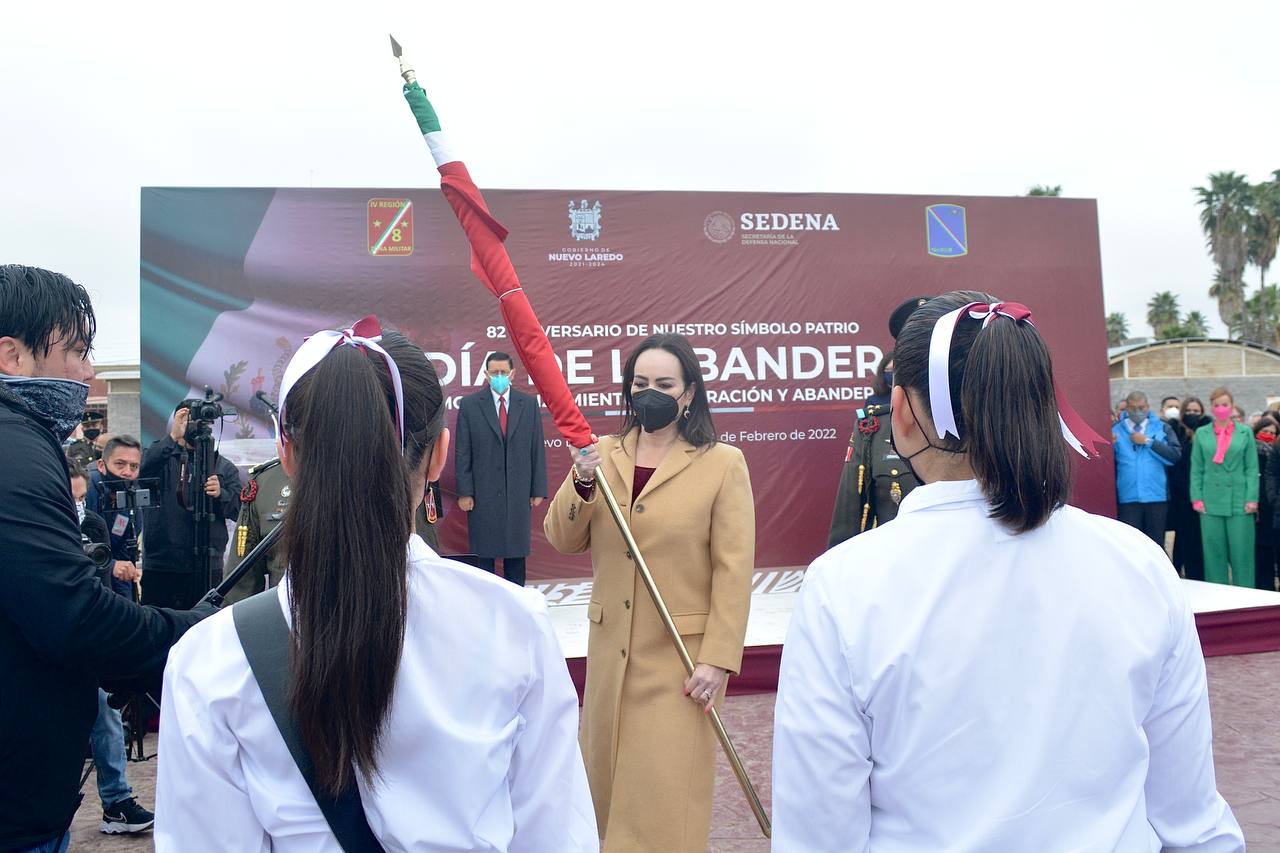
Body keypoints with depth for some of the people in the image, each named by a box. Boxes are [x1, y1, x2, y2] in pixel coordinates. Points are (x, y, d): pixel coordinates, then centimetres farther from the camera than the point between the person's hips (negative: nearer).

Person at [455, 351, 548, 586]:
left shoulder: (529, 404, 5)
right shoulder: (469, 404, 1)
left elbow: (537, 450, 5)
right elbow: (463, 453, -1)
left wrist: (539, 489, 2)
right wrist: (464, 492, -5)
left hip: (518, 493, 2)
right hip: (483, 493, -1)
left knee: (516, 551, 8)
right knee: (484, 553, 4)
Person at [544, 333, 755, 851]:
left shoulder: (722, 463, -9)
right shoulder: (602, 455, 4)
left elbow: (734, 570, -10)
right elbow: (562, 541, 1)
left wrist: (718, 659, -14)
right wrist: (582, 485, -17)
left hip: (681, 654, -4)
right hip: (611, 649, 5)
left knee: (666, 787, 3)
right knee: (608, 774, 18)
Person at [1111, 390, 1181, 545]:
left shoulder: (1162, 428, 7)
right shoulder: (1116, 430, 5)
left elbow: (1175, 455, -7)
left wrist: (1148, 442, -10)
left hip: (1157, 497, 1)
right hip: (1127, 499, -1)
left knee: (1156, 543, 10)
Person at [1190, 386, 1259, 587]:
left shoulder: (1245, 433, 6)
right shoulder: (1201, 433, 8)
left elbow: (1252, 468, 3)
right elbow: (1196, 469, 6)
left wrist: (1252, 499, -5)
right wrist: (1196, 498, -1)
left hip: (1239, 502, -1)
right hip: (1211, 503, 1)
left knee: (1241, 553, 0)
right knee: (1214, 553, 4)